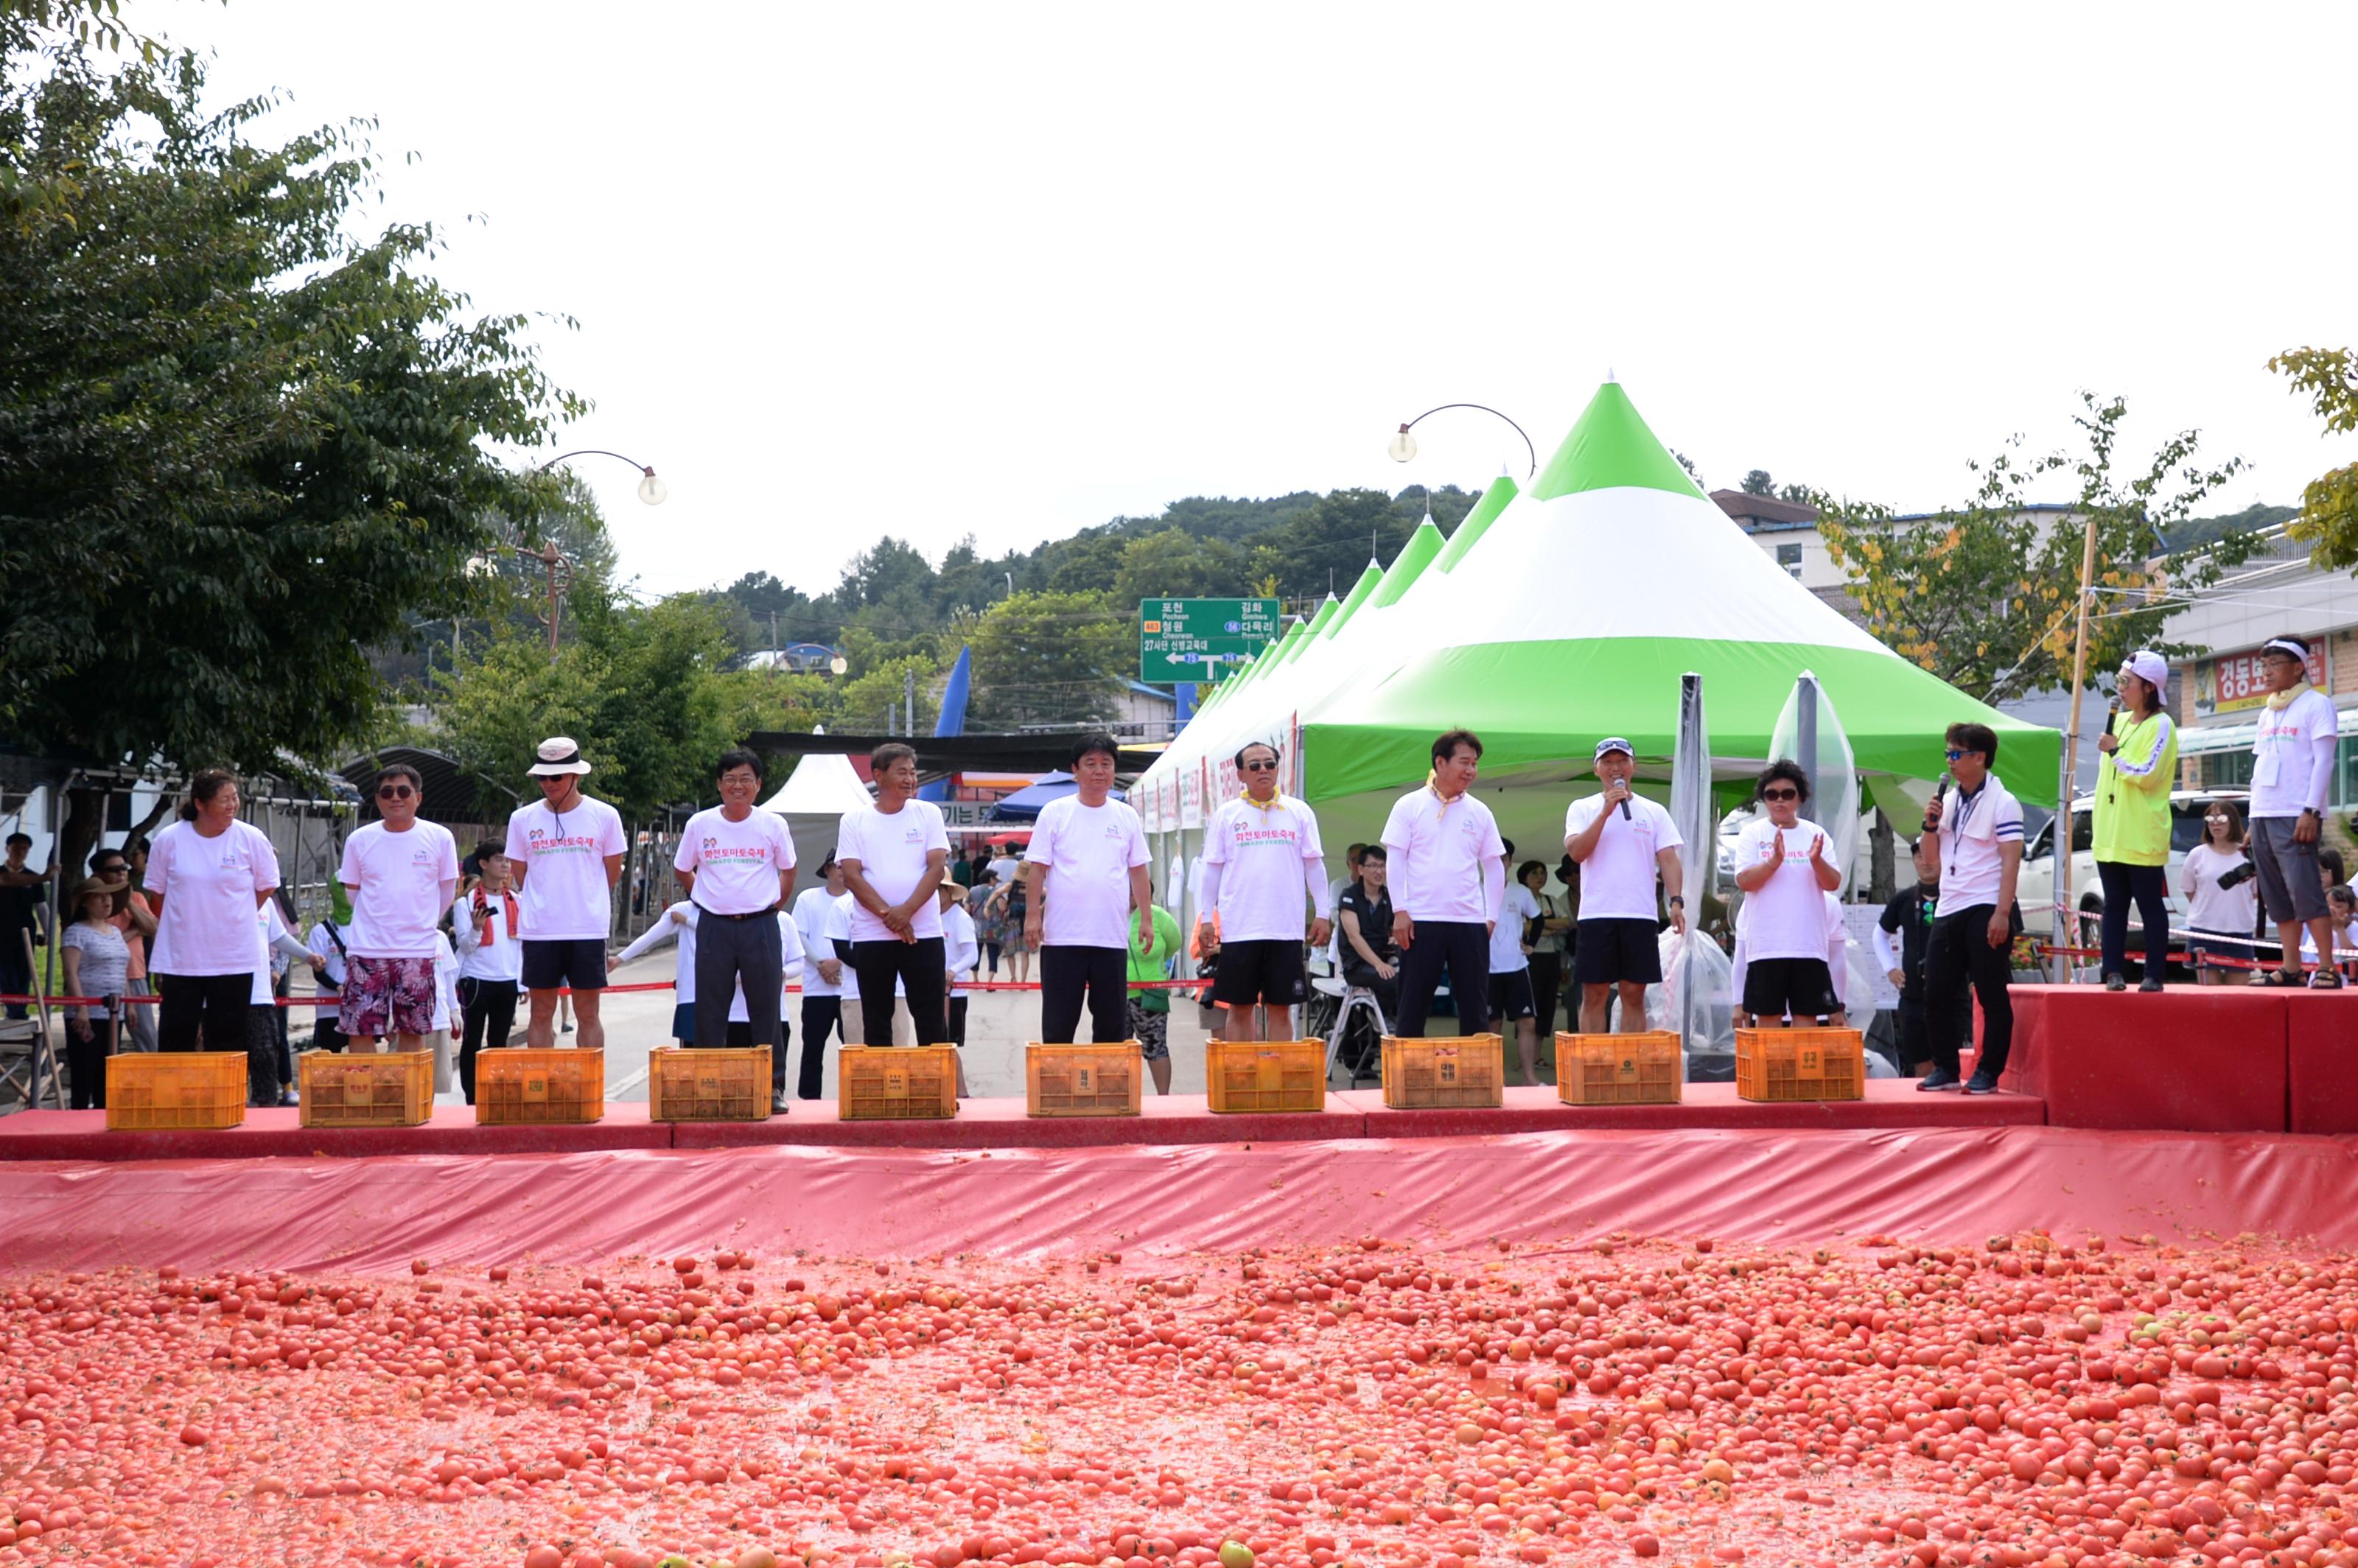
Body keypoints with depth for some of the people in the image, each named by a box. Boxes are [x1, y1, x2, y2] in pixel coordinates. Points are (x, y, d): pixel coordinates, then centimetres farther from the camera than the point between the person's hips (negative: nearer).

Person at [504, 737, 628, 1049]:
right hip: (539, 929, 1)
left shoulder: (604, 816, 1)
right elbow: (519, 875, 14)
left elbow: (612, 874, 9)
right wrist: (542, 903, 12)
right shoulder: (523, 819, 5)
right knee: (541, 1013, 5)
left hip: (588, 929, -1)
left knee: (588, 1013, 2)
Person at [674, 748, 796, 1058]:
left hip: (760, 926, -1)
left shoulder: (773, 825, 1)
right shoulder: (700, 824, 2)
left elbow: (788, 871, 14)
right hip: (713, 926, 1)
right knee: (710, 1012, 4)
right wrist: (707, 898, 9)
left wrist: (772, 906, 8)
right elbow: (682, 870, 15)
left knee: (766, 1009, 2)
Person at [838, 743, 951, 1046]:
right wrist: (887, 914, -15)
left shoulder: (928, 814, 6)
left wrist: (907, 910, -16)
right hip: (870, 936, 0)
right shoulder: (854, 821, 5)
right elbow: (851, 876, -4)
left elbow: (937, 867, -2)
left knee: (932, 1021, 0)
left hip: (924, 933, 0)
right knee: (876, 1023, 4)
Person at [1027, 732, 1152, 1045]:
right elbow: (1037, 868, 0)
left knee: (1113, 1023, 6)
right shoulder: (1055, 813, 1)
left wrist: (1146, 917, 8)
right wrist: (1032, 915, -7)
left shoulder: (1126, 817, 9)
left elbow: (1138, 870, 14)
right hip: (1062, 937, -3)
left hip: (1112, 937, 3)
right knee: (1058, 1023, 1)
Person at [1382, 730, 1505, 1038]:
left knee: (1475, 1007, 4)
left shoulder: (1479, 813, 9)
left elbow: (1495, 868, 14)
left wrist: (1492, 917, 7)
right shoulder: (1410, 806, 2)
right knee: (1413, 1006, 1)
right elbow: (1394, 861, 0)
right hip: (1421, 921, -3)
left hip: (1470, 922, 3)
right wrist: (1399, 911, -8)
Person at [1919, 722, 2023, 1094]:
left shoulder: (2002, 804, -7)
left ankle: (1988, 1073, 1)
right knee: (1937, 994, 6)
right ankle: (1945, 1068, 15)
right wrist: (1931, 825, 2)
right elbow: (1933, 859, 21)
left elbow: (2011, 860, -12)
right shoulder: (1948, 801, 15)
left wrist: (2002, 913, -20)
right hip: (1948, 910, 7)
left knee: (1992, 996, -2)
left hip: (1985, 912, -7)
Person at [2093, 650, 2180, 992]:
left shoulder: (2160, 725, -7)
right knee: (2114, 906, 6)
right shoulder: (2119, 720, 15)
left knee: (2151, 906, -2)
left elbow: (2147, 774, -17)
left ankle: (2154, 975, 1)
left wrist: (2115, 752, -13)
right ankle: (2114, 971, 8)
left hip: (2142, 837, -7)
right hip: (2110, 834, 7)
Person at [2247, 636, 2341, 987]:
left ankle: (2328, 968, -13)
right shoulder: (2267, 715, 20)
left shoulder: (2316, 704, -1)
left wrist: (2311, 812, -17)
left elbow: (2323, 761, -8)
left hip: (2295, 817, -7)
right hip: (2263, 815, 7)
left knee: (2305, 893, -14)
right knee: (2278, 899, 4)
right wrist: (2254, 822, 15)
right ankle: (2290, 968, 6)